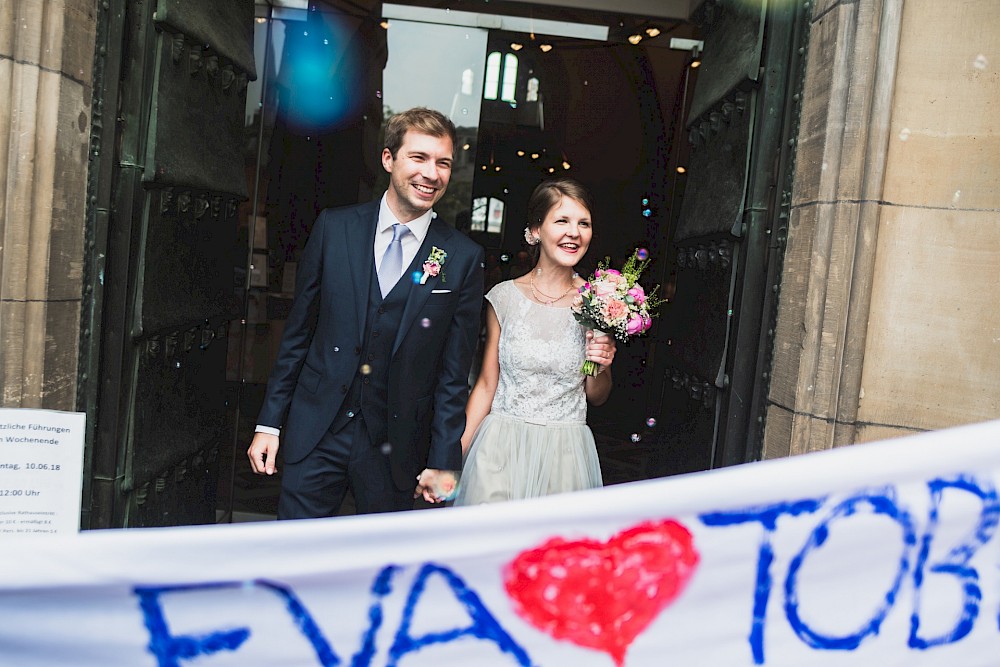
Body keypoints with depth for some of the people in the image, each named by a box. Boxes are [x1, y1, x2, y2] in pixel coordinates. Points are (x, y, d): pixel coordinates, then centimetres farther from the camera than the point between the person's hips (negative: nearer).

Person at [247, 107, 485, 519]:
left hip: (395, 448, 0)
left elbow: (454, 372, -1)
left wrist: (441, 462, -3)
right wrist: (269, 422, 3)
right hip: (316, 435, 1)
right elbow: (297, 332, 4)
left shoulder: (463, 259, -4)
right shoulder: (334, 227, 0)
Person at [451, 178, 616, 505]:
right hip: (501, 445, 0)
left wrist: (601, 367, -11)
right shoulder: (504, 297, -2)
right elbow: (486, 384, 3)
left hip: (565, 451, 1)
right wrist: (455, 457, 0)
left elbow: (596, 397, 10)